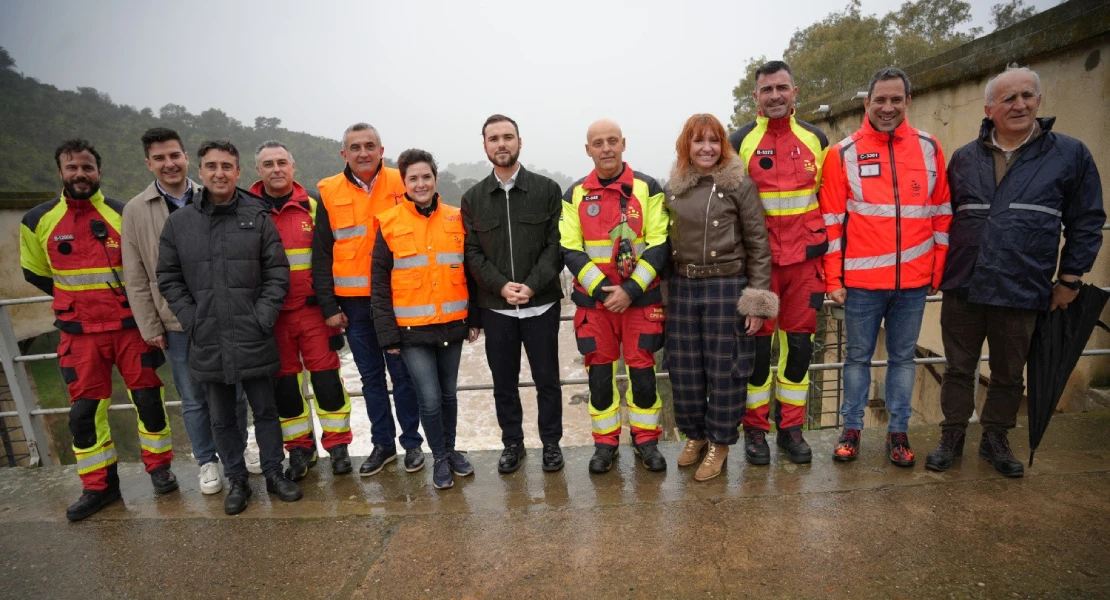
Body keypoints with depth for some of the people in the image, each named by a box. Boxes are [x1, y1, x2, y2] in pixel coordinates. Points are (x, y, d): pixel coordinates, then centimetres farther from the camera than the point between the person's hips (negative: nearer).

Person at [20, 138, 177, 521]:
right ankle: (98, 486, 21)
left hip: (129, 326, -1)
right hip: (79, 333, 2)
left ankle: (159, 466, 23)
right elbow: (35, 273, 16)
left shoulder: (123, 214, -2)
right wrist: (78, 299, 13)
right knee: (85, 410, 6)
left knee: (148, 397, 4)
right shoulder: (39, 221, 2)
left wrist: (128, 300, 8)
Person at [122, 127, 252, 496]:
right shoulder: (135, 210, 1)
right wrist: (150, 326, 0)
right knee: (193, 399, 10)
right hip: (177, 322, 0)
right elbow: (135, 276, 2)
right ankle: (207, 462, 28)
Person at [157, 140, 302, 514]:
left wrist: (263, 316, -11)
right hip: (207, 343, 2)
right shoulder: (178, 222, 4)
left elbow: (277, 272, -3)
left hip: (253, 339, -2)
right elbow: (168, 279, 6)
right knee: (222, 418, 14)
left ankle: (274, 473, 27)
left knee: (265, 410, 11)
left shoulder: (258, 217, -1)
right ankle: (236, 481, 30)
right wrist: (191, 320, -4)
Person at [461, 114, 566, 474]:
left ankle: (551, 442, 28)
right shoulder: (472, 198, 7)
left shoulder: (547, 189, 2)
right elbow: (472, 252, 1)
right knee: (504, 382, 12)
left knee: (547, 379, 10)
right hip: (495, 307, 2)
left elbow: (556, 245, -4)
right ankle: (512, 443, 31)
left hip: (541, 303, -1)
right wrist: (501, 285, -13)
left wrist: (532, 285, -16)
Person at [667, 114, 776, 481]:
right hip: (682, 288, 4)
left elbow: (758, 244, -5)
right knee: (685, 368, 10)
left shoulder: (740, 185, -4)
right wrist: (664, 293, 10)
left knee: (724, 368, 5)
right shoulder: (673, 190, 7)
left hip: (727, 286, -3)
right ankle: (694, 434, 31)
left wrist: (757, 301, -9)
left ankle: (720, 442, 24)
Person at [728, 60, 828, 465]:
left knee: (799, 343, 8)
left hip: (804, 261, 3)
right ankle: (755, 429, 18)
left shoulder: (815, 139, 9)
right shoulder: (740, 142, 1)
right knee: (757, 344, 3)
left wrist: (826, 252, 9)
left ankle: (791, 428, 22)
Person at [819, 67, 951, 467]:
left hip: (913, 281, 2)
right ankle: (852, 427, 23)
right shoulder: (843, 153, -2)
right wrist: (833, 279, -6)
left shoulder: (929, 149, 6)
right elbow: (832, 220, -3)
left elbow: (941, 214, 9)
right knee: (858, 357, 9)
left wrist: (938, 270, 6)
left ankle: (898, 431, 27)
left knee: (903, 357, 13)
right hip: (861, 280, -2)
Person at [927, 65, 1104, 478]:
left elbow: (1086, 223, 5)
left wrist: (1070, 278, 2)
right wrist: (939, 269, 9)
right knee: (959, 369, 11)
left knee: (1009, 374, 14)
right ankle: (952, 437, 25)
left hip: (1022, 292, -1)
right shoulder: (965, 158, 5)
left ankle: (995, 439, 32)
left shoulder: (1070, 155, 1)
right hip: (962, 288, 1)